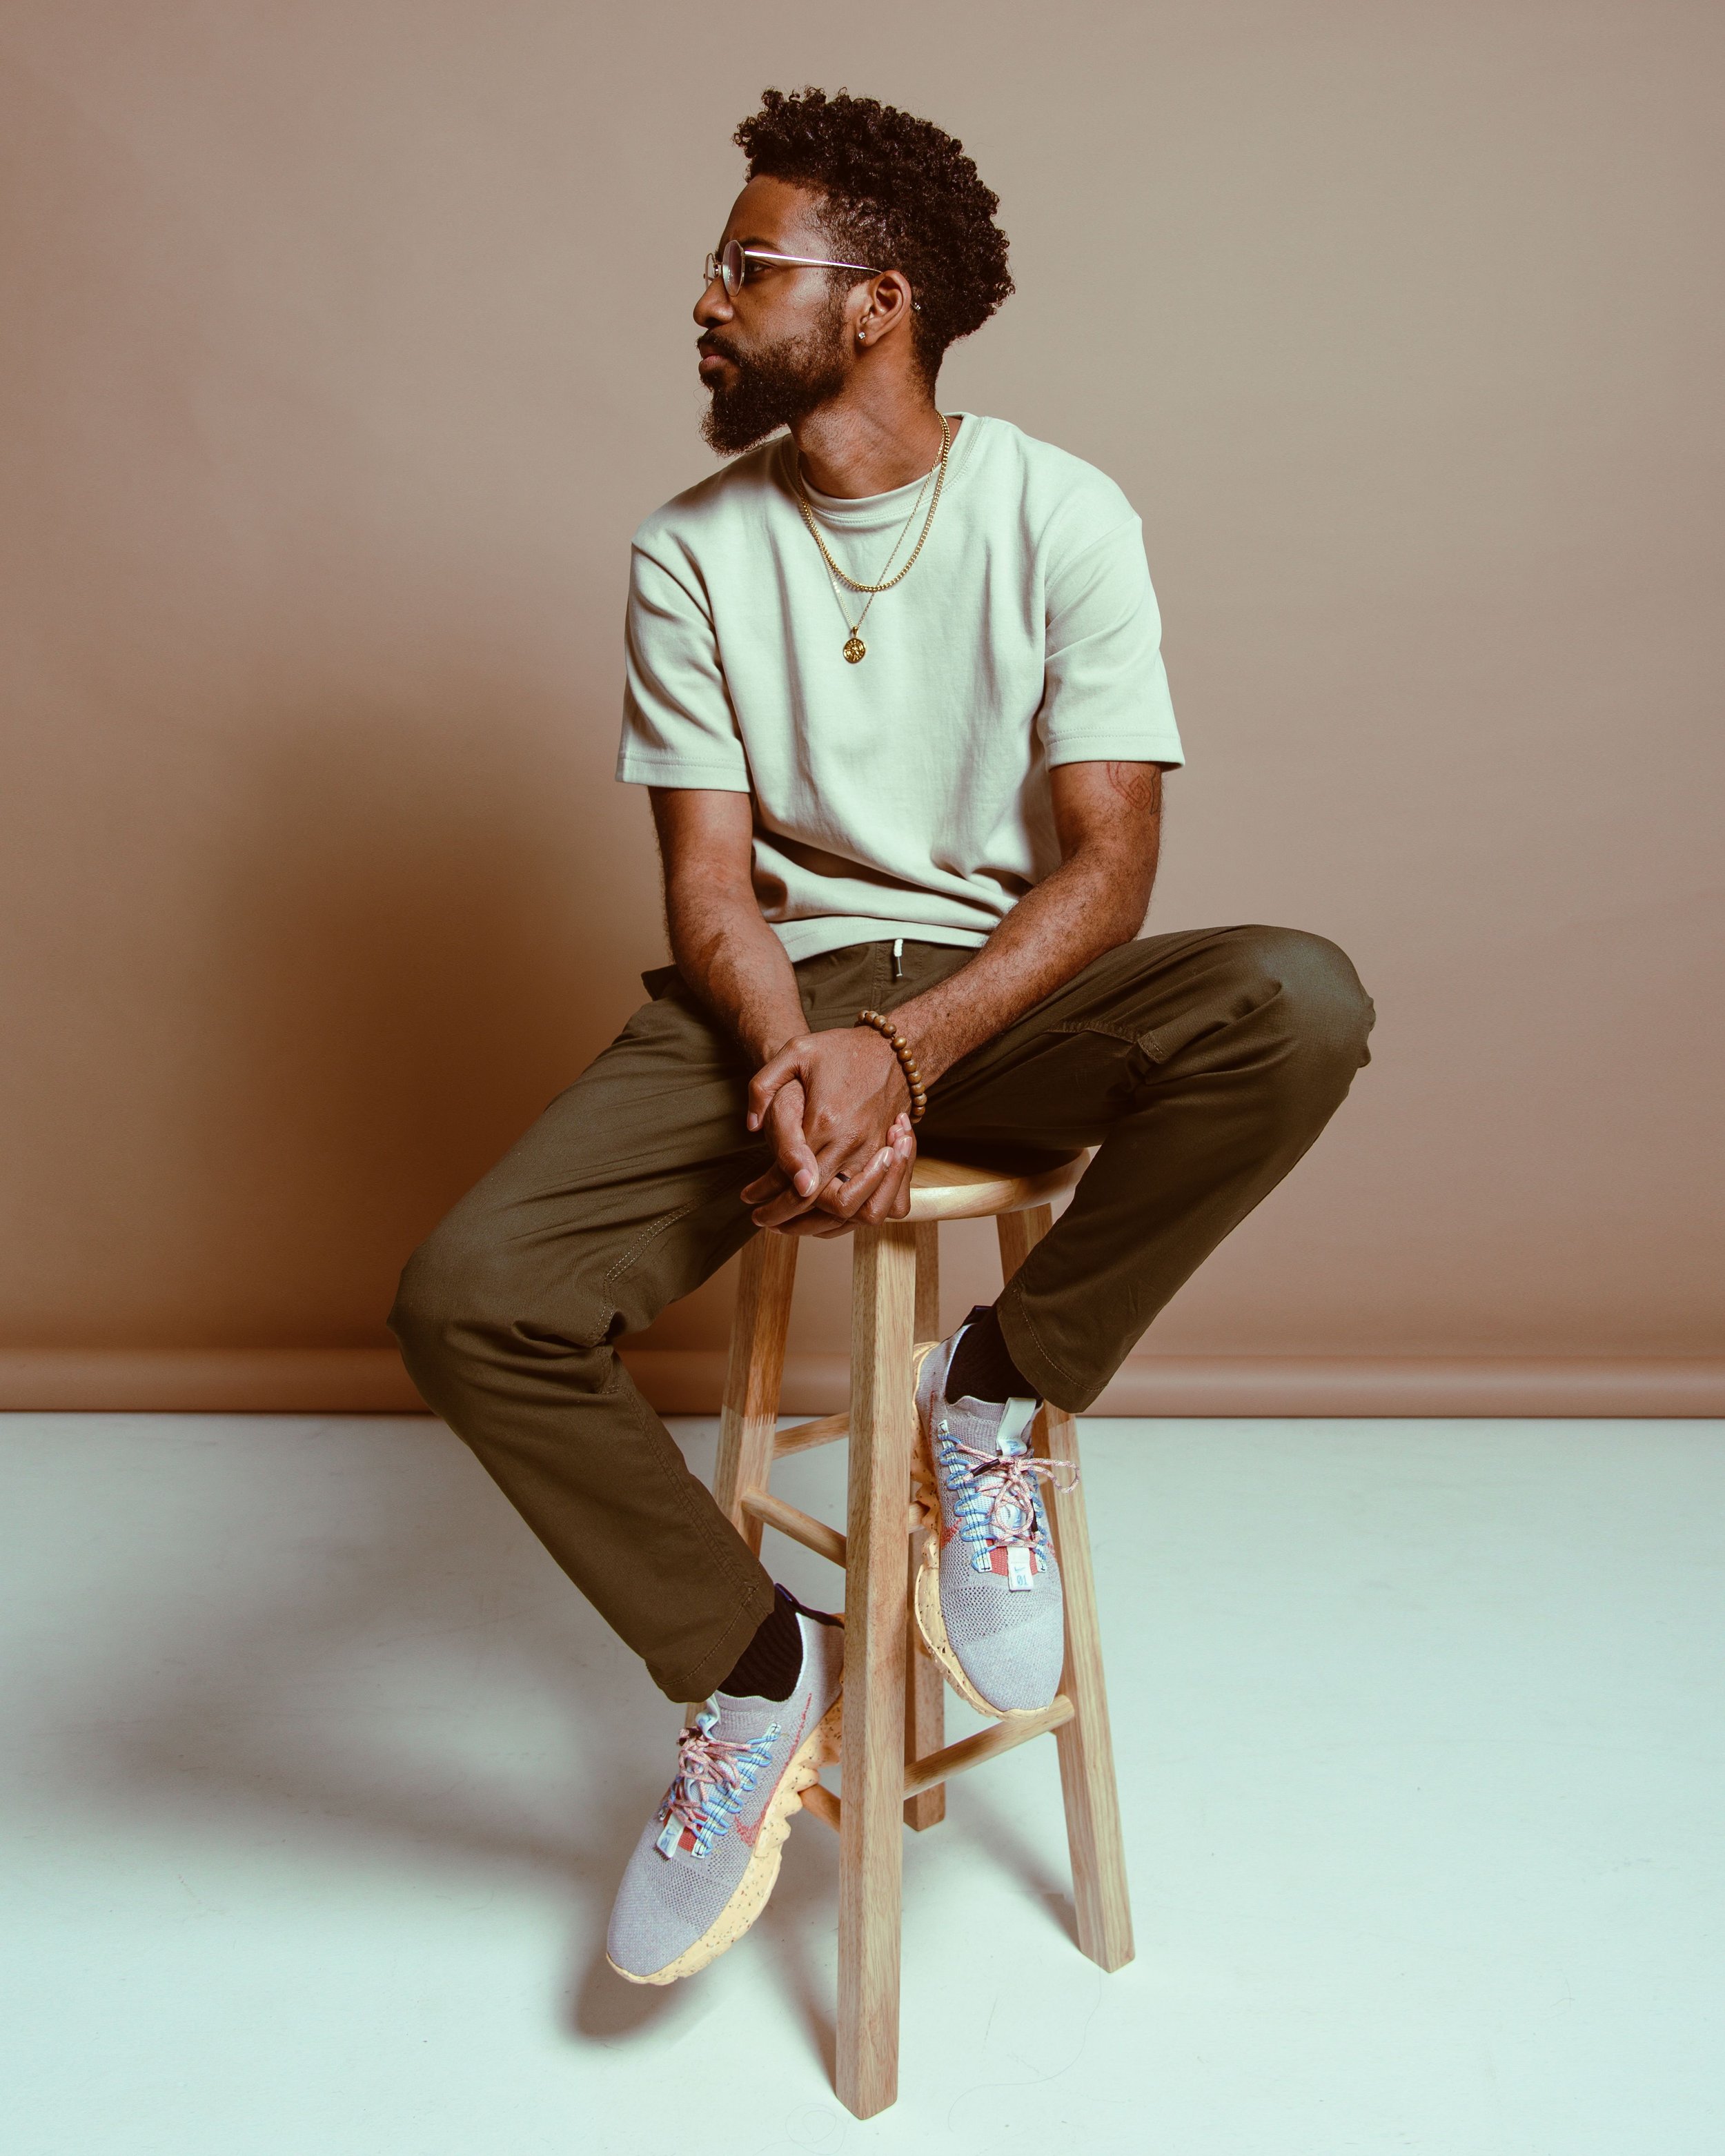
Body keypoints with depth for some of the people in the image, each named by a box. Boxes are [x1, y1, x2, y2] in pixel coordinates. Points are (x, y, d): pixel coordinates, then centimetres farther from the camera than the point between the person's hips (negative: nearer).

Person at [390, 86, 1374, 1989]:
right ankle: (755, 1664, 0)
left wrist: (900, 1049, -26)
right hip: (776, 995, 2)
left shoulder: (1061, 517, -2)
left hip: (1001, 991, -1)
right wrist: (800, 1066, -23)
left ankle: (988, 1396, -11)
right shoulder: (692, 551, 4)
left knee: (1299, 1001, -33)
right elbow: (710, 876, -1)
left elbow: (1107, 864, -10)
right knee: (468, 1300, -22)